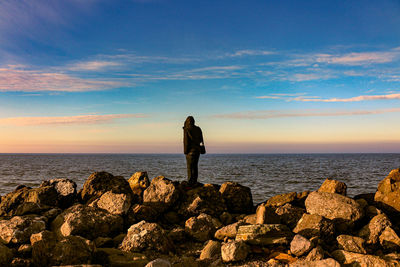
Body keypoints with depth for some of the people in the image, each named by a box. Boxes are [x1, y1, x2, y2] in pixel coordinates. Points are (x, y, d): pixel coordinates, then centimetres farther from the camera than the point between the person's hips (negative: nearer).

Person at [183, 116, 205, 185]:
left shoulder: (186, 129, -9)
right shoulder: (198, 129, 8)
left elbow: (186, 141, -12)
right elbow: (201, 140, 10)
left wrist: (185, 151, -8)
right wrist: (202, 150, 15)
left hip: (191, 150, -6)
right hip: (197, 150, 6)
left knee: (190, 166, -4)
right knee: (195, 166, 12)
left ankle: (190, 182, -7)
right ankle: (195, 182, 13)